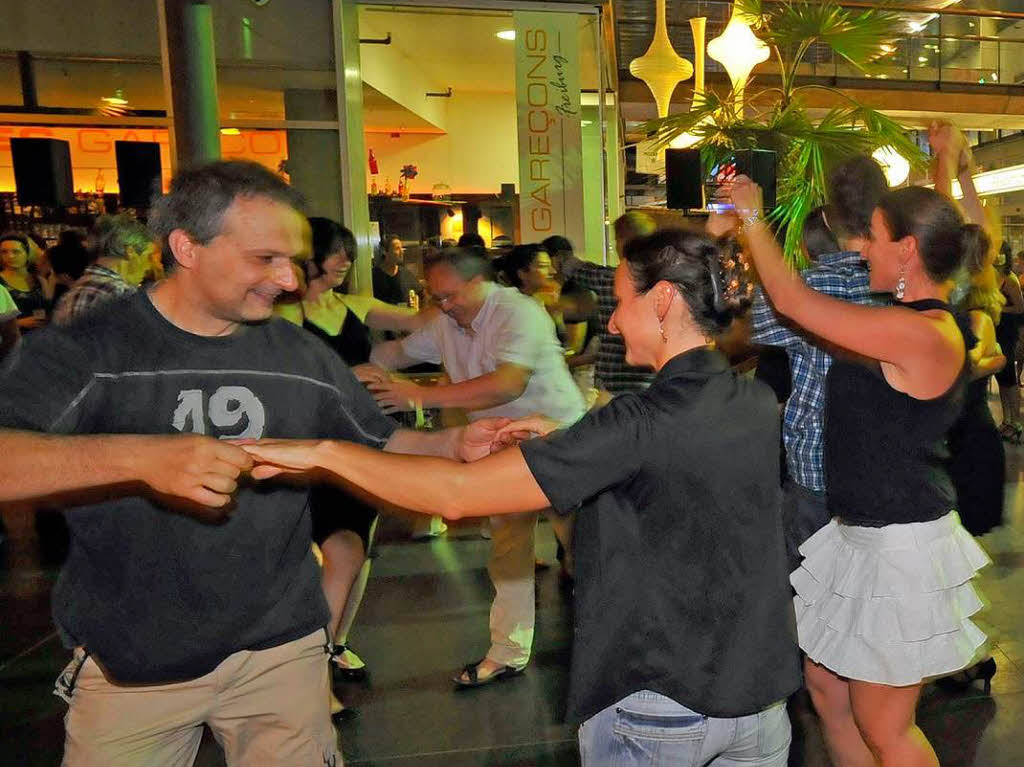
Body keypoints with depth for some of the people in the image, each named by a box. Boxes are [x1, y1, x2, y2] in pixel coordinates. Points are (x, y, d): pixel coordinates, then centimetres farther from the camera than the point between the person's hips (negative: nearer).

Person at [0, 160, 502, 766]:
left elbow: (380, 444, 9)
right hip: (127, 666, -2)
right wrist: (140, 457, -41)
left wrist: (455, 444, -10)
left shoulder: (304, 358, 1)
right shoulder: (84, 350, -12)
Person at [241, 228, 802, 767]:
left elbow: (458, 494, -28)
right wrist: (566, 443, 4)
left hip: (662, 705, -7)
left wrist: (322, 452, -19)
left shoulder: (644, 422, -25)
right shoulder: (759, 404, -3)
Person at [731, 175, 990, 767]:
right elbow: (800, 302, 12)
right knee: (826, 683, 21)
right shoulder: (922, 322, 7)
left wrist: (752, 217, -8)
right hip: (862, 534, 10)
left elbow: (792, 301, -20)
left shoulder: (920, 334, -23)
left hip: (901, 546, -10)